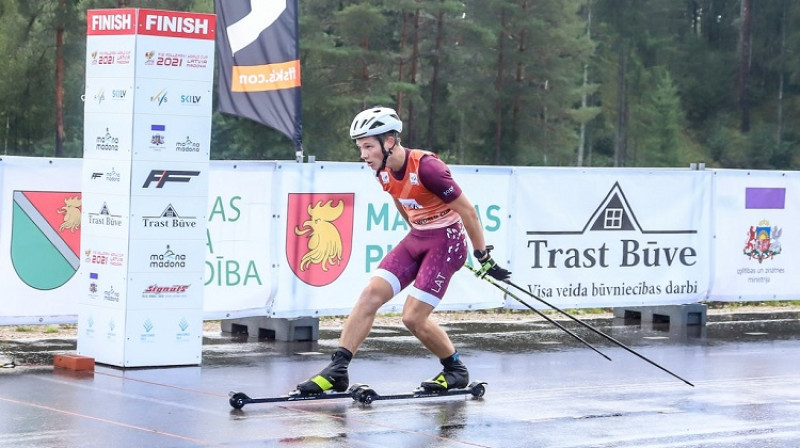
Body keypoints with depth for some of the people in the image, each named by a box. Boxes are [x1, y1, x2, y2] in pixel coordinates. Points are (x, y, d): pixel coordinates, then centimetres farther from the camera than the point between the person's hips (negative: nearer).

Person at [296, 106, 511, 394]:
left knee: (413, 318, -10)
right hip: (416, 239, 7)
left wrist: (484, 257, -11)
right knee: (371, 295, -8)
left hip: (447, 242, -7)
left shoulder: (426, 167, -25)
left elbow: (468, 211, -17)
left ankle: (456, 370, 14)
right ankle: (337, 371, -8)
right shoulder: (384, 171, -1)